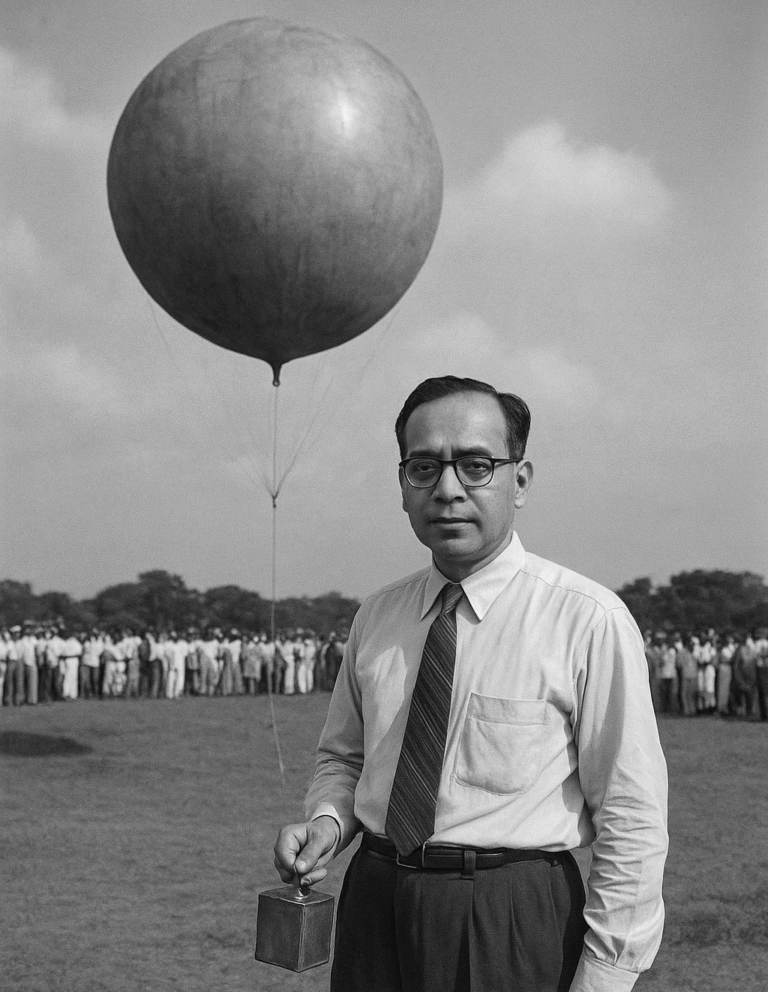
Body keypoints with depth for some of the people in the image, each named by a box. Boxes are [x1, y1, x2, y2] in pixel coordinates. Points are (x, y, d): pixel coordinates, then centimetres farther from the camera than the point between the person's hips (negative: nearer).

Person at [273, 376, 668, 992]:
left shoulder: (589, 620, -13)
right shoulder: (376, 618, 5)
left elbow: (632, 826, -12)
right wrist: (328, 820, -4)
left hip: (513, 924, -4)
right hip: (375, 909, 5)